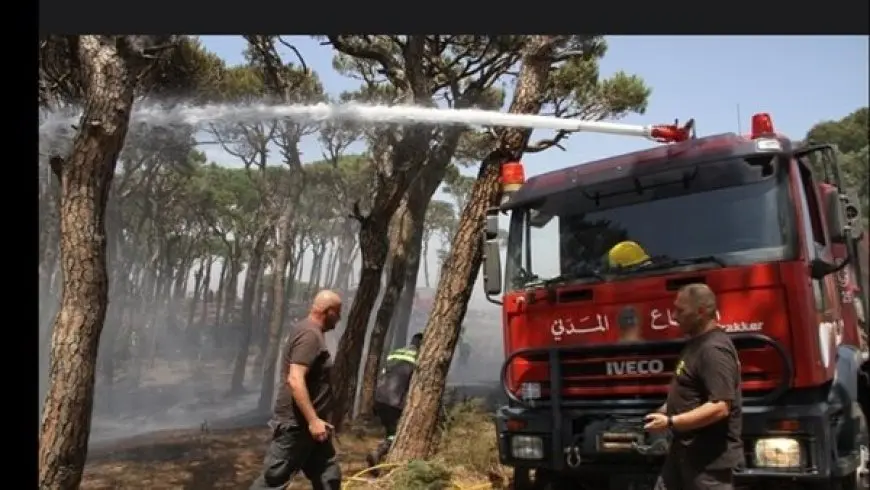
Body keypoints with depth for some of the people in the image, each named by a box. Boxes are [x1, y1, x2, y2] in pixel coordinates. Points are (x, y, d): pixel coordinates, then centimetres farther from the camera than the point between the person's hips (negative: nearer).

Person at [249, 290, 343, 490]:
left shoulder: (309, 332, 14)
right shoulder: (309, 335, -19)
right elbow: (295, 380, -27)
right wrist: (313, 420, -27)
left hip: (306, 423, 10)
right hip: (296, 424, -10)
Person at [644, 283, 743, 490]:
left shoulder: (714, 349, -22)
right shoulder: (697, 343, 11)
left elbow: (720, 407, -29)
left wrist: (670, 422, -24)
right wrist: (665, 411, 10)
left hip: (709, 455, -11)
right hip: (686, 448, 11)